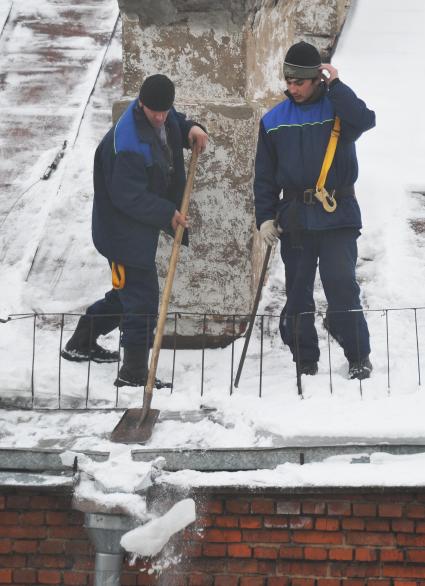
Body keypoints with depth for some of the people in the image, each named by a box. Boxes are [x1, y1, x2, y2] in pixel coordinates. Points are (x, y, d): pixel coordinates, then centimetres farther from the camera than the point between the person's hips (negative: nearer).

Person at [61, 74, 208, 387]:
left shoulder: (164, 114, -1)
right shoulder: (129, 145, -30)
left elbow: (175, 123, 24)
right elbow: (128, 197, -28)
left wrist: (192, 128, 1)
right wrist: (167, 214, -20)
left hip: (143, 227, 10)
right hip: (124, 232, -10)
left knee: (128, 292, 22)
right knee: (143, 299, -7)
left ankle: (81, 343, 38)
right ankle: (134, 373, 2)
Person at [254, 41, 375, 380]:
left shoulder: (338, 108, 1)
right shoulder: (274, 120, 8)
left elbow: (365, 120, -23)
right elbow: (265, 175, 11)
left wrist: (335, 85, -18)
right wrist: (265, 217, 3)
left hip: (338, 216, -3)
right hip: (294, 218, 3)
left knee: (341, 285, -12)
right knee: (297, 292, 6)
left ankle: (359, 357, 0)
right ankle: (305, 362, 16)